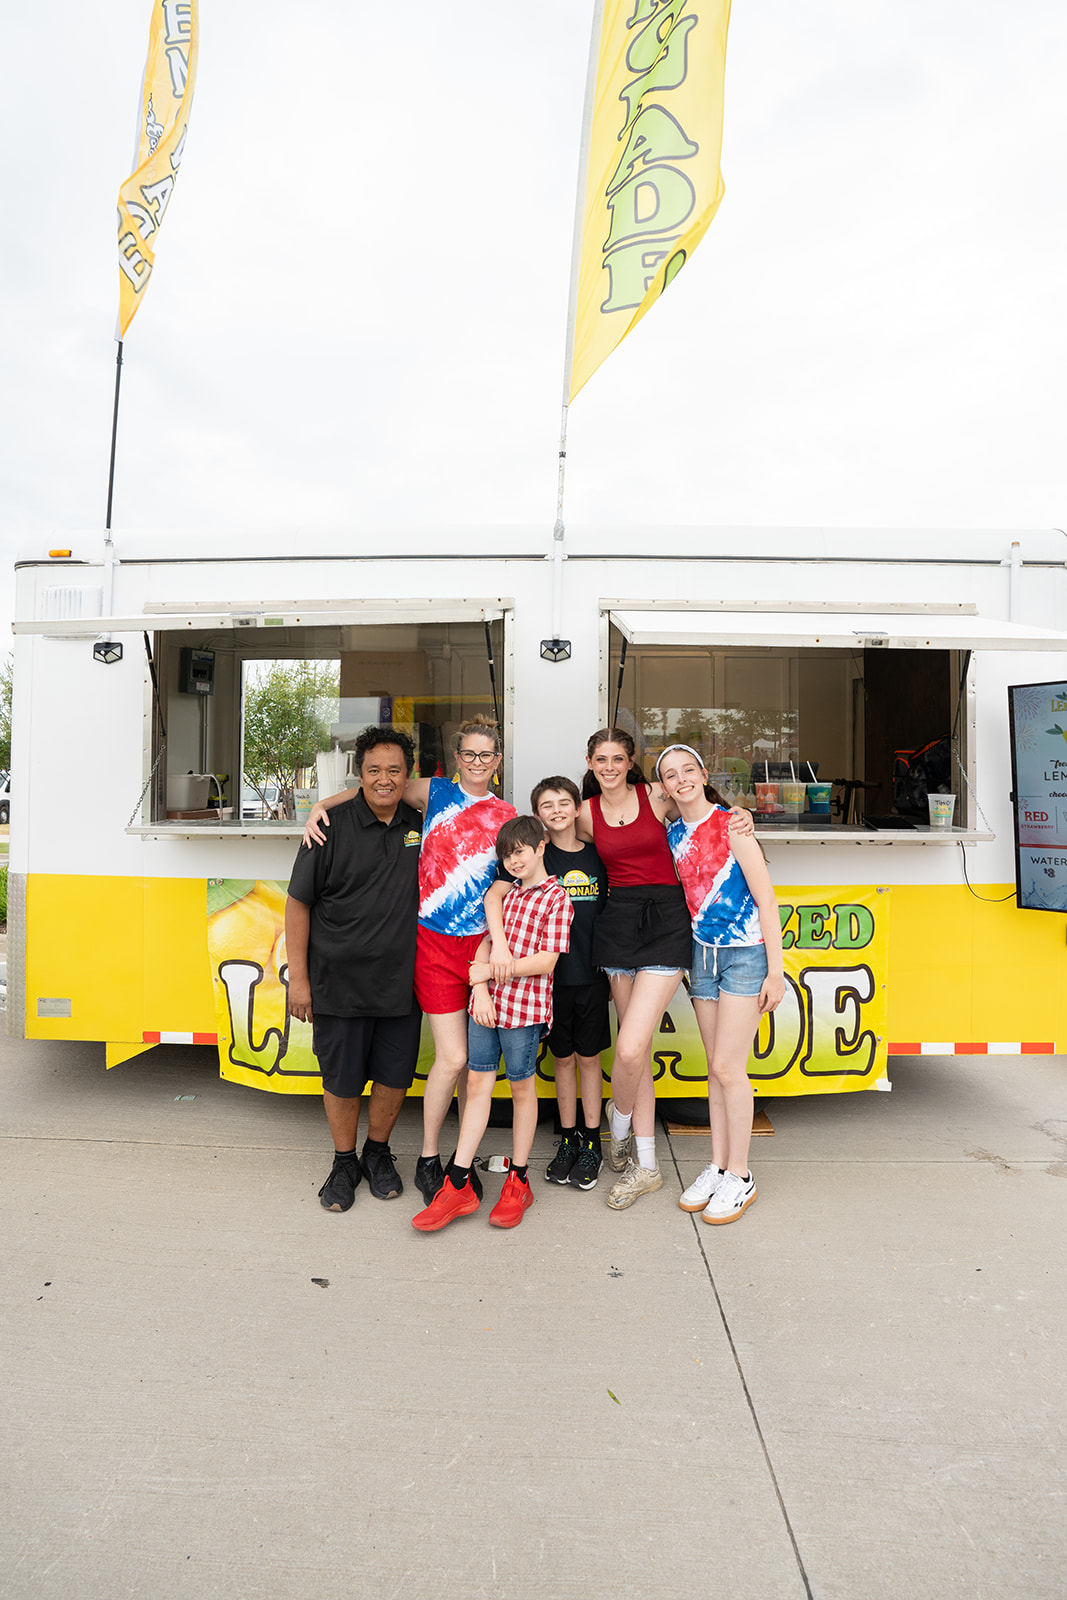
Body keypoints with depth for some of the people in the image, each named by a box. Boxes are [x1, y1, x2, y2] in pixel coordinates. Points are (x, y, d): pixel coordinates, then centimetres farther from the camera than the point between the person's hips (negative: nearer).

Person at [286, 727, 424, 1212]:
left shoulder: (420, 824, 2)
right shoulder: (332, 826, -9)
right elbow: (298, 903, -5)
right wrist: (298, 976, -7)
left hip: (402, 982, 3)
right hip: (339, 982, -3)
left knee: (394, 1074, 12)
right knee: (342, 1078, 11)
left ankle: (378, 1152, 37)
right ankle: (345, 1162, 34)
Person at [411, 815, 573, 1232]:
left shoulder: (557, 898, -6)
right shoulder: (506, 893, 14)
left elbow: (546, 962, -13)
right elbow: (484, 943, 9)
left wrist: (491, 971, -10)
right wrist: (480, 990, -6)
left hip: (525, 1006, -5)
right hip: (486, 1003, 5)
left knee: (522, 1088, 8)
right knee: (477, 1084, 7)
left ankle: (518, 1182, 24)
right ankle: (458, 1185, 14)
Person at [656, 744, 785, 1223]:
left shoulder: (731, 825, -12)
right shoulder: (672, 835, 5)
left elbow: (766, 899, -11)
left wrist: (775, 969, -12)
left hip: (747, 954, -5)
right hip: (703, 952, 6)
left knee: (728, 1067, -4)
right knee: (716, 1067, 12)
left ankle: (740, 1177, 12)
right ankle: (718, 1166, 24)